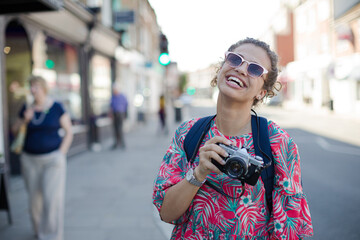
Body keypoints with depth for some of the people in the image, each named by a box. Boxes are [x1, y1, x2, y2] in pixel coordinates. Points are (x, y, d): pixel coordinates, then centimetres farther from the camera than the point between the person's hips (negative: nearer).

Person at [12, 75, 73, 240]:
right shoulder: (27, 108, 1)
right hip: (30, 160, 4)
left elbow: (69, 132, -3)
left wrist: (60, 155, -12)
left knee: (52, 198, -13)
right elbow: (14, 131, 8)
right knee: (35, 198, 10)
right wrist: (25, 119, -12)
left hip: (52, 159, -3)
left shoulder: (57, 107, -8)